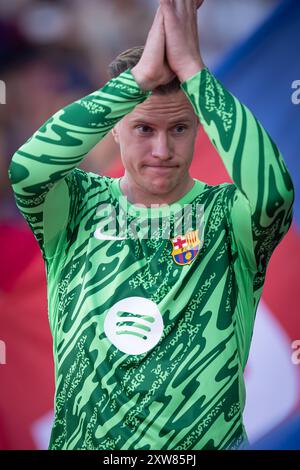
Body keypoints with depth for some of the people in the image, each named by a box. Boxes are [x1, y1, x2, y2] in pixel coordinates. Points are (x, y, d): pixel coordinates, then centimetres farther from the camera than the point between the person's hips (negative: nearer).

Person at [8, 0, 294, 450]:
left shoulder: (226, 214, -5)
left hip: (207, 440, -1)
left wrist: (191, 68, -25)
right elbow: (26, 170, -22)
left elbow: (274, 190, -28)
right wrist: (142, 75, -25)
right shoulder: (82, 205, -1)